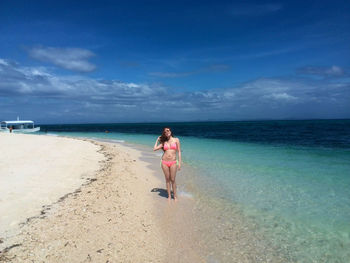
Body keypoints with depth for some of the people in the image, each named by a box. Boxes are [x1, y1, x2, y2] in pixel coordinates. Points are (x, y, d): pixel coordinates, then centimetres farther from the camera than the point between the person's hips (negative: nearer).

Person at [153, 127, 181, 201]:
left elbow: (179, 152, 1)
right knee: (167, 179, 9)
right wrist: (157, 140, 13)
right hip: (164, 162, 2)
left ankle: (175, 196, 19)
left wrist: (179, 163, -5)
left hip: (173, 162, -2)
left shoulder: (176, 140, 2)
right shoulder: (164, 142, 9)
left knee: (173, 180, 3)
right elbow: (154, 149, 5)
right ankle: (169, 196, 21)